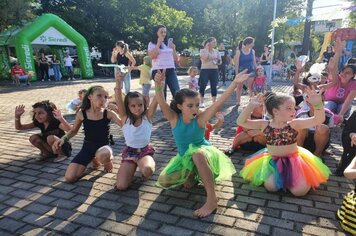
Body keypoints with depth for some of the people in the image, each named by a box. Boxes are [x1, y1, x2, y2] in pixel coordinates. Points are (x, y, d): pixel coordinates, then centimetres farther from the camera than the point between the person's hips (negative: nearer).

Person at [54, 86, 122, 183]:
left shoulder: (108, 113, -12)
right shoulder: (81, 114, -7)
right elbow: (73, 131, 9)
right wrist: (64, 138, -8)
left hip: (103, 146, -3)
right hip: (87, 147, 3)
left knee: (103, 155, -44)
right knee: (69, 178, -8)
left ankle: (108, 161, -2)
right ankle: (93, 159, 19)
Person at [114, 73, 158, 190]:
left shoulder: (147, 116, -8)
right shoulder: (125, 118, -7)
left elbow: (156, 100, -24)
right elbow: (118, 101, -23)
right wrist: (118, 83, -41)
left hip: (145, 151, -1)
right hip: (129, 152, 2)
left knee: (147, 170, -36)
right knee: (121, 186, -13)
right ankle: (133, 167, 18)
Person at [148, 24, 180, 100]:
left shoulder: (169, 43, 16)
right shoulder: (152, 44, 5)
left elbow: (176, 59, 15)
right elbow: (152, 56, -14)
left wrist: (173, 49, 0)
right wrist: (158, 43, -9)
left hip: (171, 70, 3)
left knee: (177, 92, -9)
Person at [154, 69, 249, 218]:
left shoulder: (200, 119, -21)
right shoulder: (174, 119, -16)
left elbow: (218, 103, -33)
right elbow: (162, 103, -33)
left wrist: (235, 83, -42)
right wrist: (158, 86, -53)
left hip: (203, 152, -4)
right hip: (185, 157, 4)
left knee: (197, 154, -42)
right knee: (163, 181, -9)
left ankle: (212, 199, -33)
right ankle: (190, 175, 17)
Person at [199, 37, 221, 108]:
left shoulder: (216, 51, 11)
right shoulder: (203, 50, -1)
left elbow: (220, 61, 15)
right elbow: (204, 58, -19)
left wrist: (217, 62, -8)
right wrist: (207, 48, -12)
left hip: (214, 70, 3)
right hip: (205, 70, -3)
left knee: (214, 87, 2)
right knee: (202, 86, -4)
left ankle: (214, 102, 11)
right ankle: (202, 102, 7)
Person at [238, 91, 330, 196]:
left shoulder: (294, 124, -11)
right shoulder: (265, 124, -10)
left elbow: (318, 120, -21)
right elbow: (241, 122, -15)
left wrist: (318, 104, -39)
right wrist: (251, 105, -28)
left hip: (292, 159, 0)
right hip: (272, 160, 1)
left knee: (300, 191, -15)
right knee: (270, 186, -16)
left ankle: (288, 177, 20)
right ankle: (281, 177, 18)